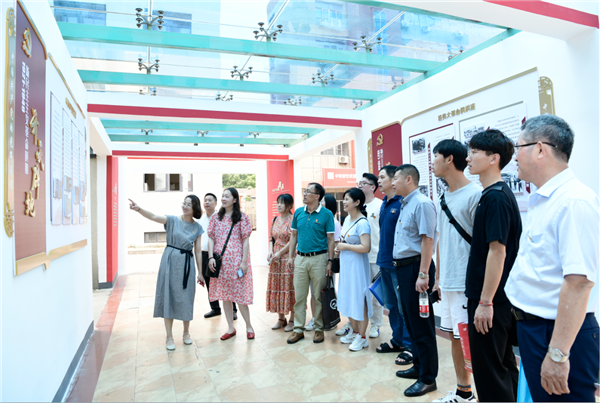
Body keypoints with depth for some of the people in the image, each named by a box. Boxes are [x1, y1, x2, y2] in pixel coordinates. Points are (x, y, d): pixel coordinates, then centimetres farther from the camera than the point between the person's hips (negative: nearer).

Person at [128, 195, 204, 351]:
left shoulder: (197, 228, 3)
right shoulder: (173, 220, -3)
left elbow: (198, 251, 6)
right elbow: (153, 217, -20)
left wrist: (200, 273, 6)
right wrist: (138, 209, -39)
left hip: (187, 264, 2)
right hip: (170, 262, -1)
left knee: (186, 298, 8)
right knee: (168, 297, 3)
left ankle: (186, 332, 28)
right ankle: (169, 336, 15)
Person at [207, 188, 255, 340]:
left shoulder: (242, 217, -3)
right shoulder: (216, 217, 9)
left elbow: (246, 241, -5)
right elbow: (211, 238, 7)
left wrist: (244, 262, -10)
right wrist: (211, 257, -4)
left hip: (236, 261, -4)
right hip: (220, 262, 4)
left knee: (240, 294, -1)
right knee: (224, 295, 10)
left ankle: (249, 326, 17)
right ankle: (231, 328, 23)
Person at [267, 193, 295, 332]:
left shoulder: (292, 220, -10)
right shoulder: (275, 220, 11)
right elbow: (272, 239, 14)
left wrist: (280, 253, -14)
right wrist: (270, 252, -2)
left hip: (288, 258, -7)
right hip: (275, 259, 7)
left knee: (289, 287, -1)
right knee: (277, 287, 10)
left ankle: (292, 320, 12)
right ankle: (281, 318, 23)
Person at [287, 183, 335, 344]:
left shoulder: (326, 214, -6)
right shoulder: (298, 212, 6)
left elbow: (330, 240, -4)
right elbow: (294, 236, 12)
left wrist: (330, 261, -8)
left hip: (318, 258, -4)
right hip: (300, 258, 4)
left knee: (319, 296, 7)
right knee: (299, 296, 8)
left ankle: (319, 329, 21)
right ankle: (298, 329, 20)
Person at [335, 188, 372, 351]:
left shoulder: (362, 223, -19)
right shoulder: (347, 219, 8)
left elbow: (366, 247, -26)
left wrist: (345, 246, -17)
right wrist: (340, 248, 4)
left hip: (357, 264, -9)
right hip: (345, 264, 9)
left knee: (359, 299, 1)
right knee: (348, 298, 17)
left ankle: (362, 337, 15)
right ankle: (354, 332, 32)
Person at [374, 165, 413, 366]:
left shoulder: (402, 202, -14)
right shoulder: (384, 203, 12)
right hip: (385, 262, 9)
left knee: (404, 306, 1)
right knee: (391, 304, 17)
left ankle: (410, 346, 13)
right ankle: (397, 340, 31)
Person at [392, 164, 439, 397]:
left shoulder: (422, 204, -15)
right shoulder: (405, 205, 14)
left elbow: (427, 239, -22)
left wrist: (423, 274, -25)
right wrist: (400, 268, 16)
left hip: (415, 267, -10)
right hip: (403, 268, 10)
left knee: (421, 324, 0)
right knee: (410, 320, 19)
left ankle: (427, 379, 13)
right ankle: (418, 367, 35)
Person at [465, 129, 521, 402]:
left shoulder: (496, 197, -18)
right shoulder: (494, 194, 11)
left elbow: (497, 250, -22)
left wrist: (485, 302, -20)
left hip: (491, 300, -9)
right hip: (497, 299, 9)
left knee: (489, 370, 4)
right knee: (503, 363, 21)